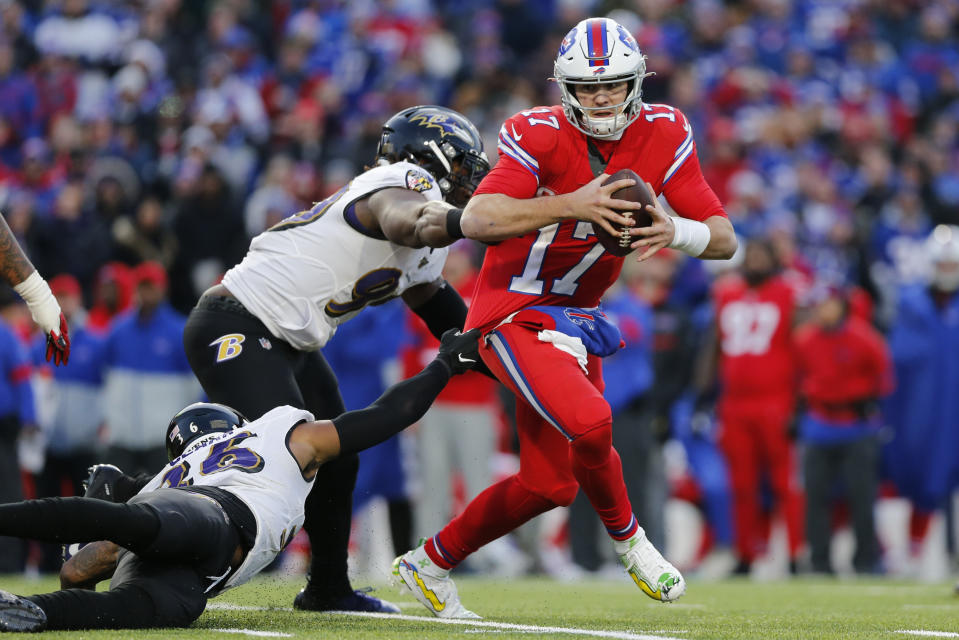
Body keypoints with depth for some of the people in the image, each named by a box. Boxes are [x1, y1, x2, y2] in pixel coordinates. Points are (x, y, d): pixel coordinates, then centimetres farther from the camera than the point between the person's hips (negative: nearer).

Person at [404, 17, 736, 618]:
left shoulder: (663, 136, -5)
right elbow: (477, 219, -33)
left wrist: (674, 230, -30)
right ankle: (627, 536, -1)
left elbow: (725, 239, -8)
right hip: (515, 316, -7)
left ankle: (430, 563, 29)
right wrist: (570, 204, -43)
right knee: (589, 422, -30)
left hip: (574, 319, 7)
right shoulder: (540, 136, -19)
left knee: (550, 483, 10)